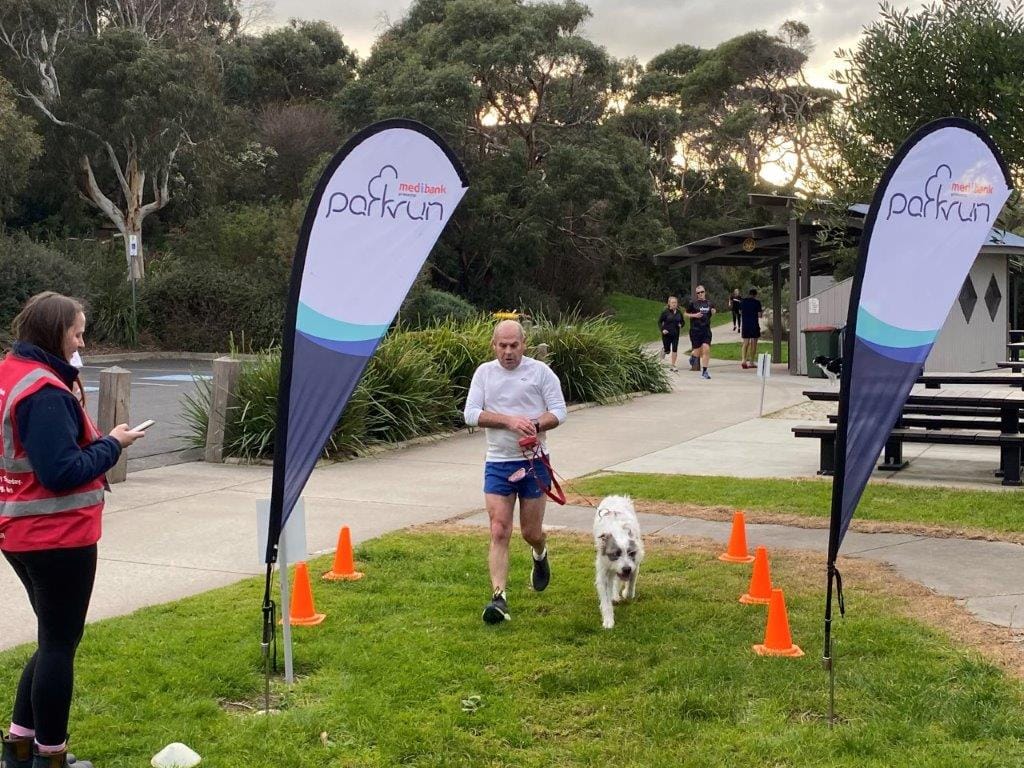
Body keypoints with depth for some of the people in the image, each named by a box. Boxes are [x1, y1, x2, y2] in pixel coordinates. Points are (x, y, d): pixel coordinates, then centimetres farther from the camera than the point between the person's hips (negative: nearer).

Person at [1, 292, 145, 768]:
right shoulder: (45, 392, -21)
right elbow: (62, 472, -24)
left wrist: (95, 442, 6)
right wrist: (111, 445, -11)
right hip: (57, 538, -9)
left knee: (53, 638, 20)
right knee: (60, 644, 4)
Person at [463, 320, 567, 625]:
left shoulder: (540, 371, -2)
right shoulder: (484, 373, 2)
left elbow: (559, 411, -3)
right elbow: (471, 414, -6)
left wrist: (533, 425, -22)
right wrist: (509, 420, -19)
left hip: (534, 462, -1)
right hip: (498, 464, 1)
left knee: (531, 532, 8)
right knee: (499, 533, -8)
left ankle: (540, 555, 44)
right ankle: (499, 598, -9)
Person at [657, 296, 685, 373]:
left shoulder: (679, 313, 2)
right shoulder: (665, 312, -9)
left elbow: (682, 321, 16)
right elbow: (659, 322, -3)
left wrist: (681, 326, -5)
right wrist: (662, 329, -16)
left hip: (675, 334, 3)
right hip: (667, 334, -3)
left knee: (675, 350, -3)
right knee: (667, 351, 5)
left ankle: (672, 366, 5)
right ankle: (664, 350, 42)